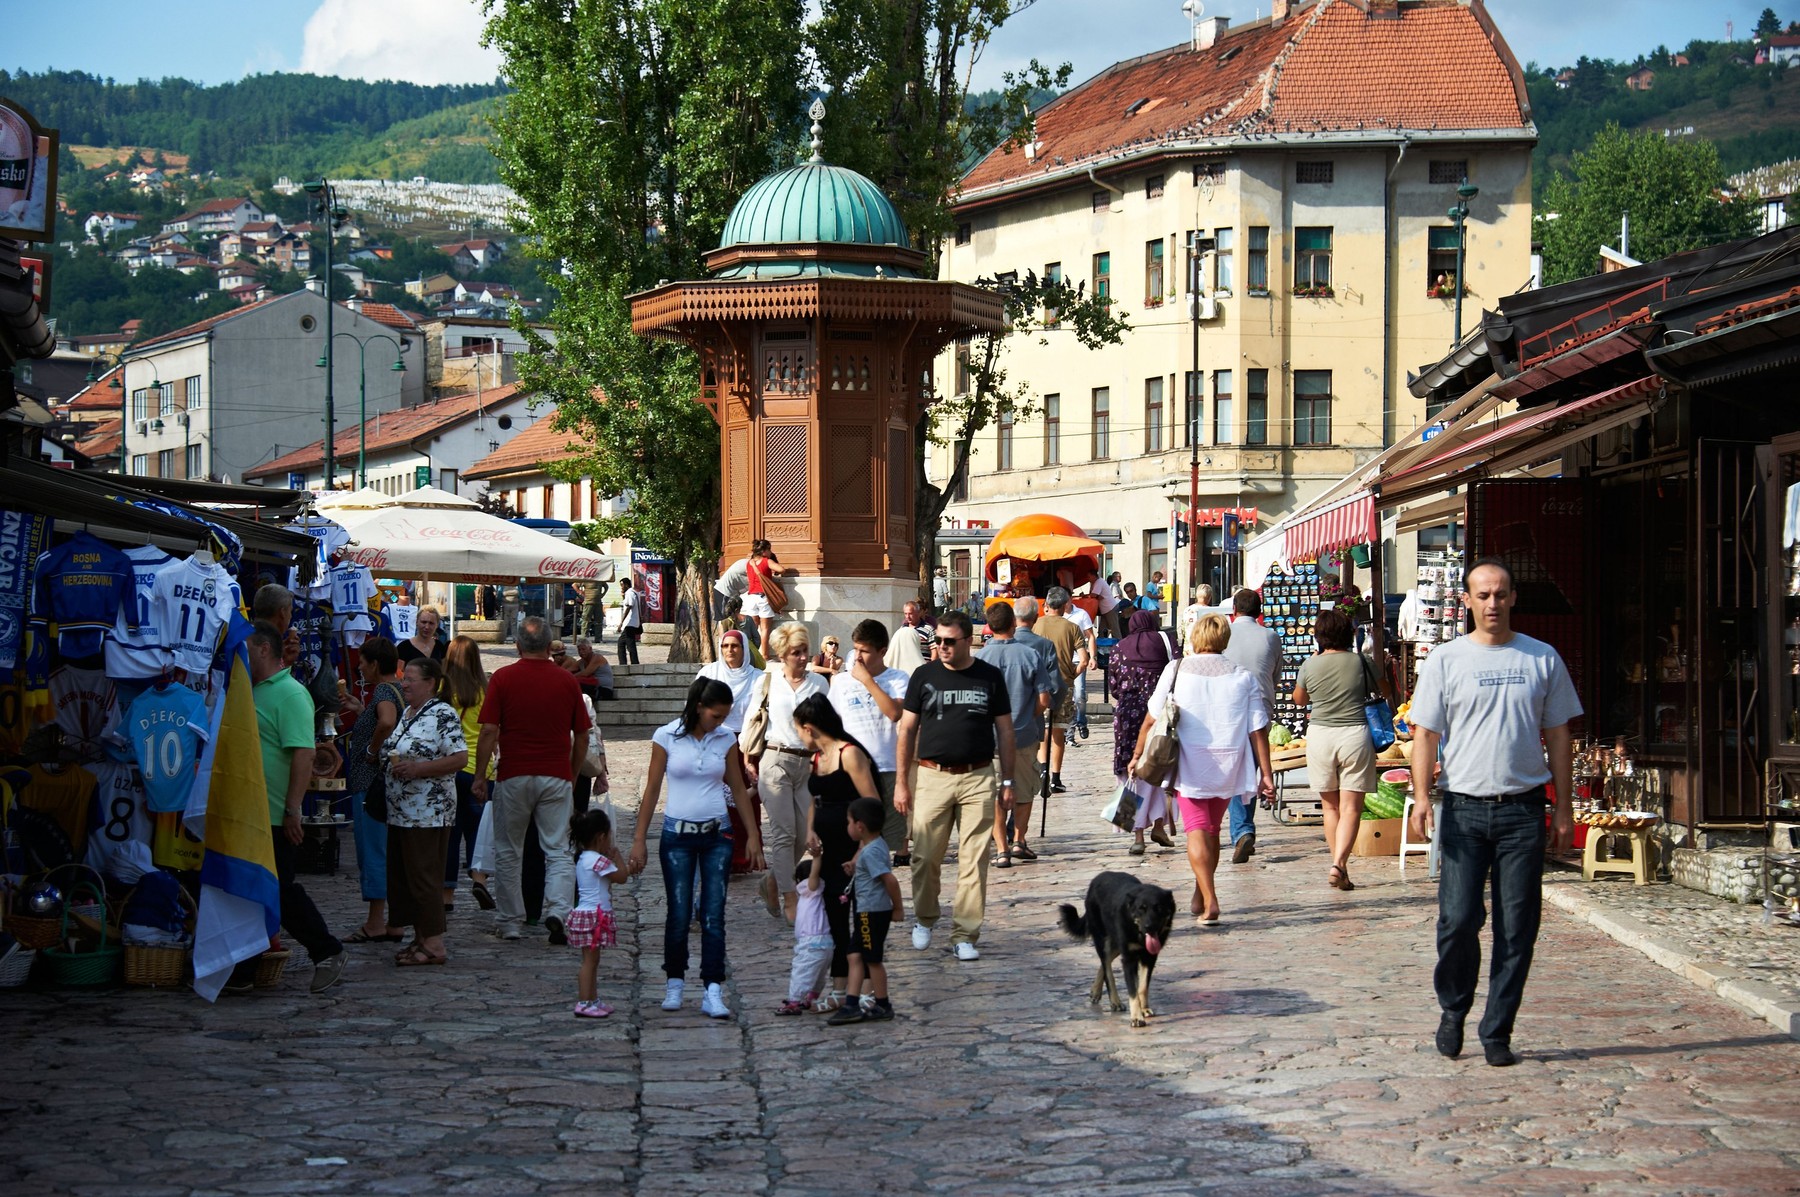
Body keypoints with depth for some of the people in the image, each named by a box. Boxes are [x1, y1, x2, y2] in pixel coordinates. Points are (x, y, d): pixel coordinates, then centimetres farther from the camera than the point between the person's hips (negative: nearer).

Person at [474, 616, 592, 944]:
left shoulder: (502, 678, -3)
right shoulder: (567, 681, 2)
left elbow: (489, 731, -6)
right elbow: (582, 737, 7)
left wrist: (480, 775, 1)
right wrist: (573, 776, 19)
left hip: (514, 777, -1)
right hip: (556, 777, 1)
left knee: (508, 853, 12)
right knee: (558, 852, 3)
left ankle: (510, 923, 16)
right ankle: (557, 911, -17)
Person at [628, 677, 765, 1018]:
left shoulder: (726, 740, 4)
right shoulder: (666, 737, -3)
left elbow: (738, 789, 12)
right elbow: (652, 789, 0)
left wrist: (752, 835, 9)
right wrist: (639, 840, -1)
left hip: (716, 835, 2)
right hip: (678, 835, -2)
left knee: (713, 915, -4)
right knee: (679, 914, 0)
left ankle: (713, 993, -5)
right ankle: (674, 983, 19)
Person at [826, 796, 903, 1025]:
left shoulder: (869, 852, -22)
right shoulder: (877, 844, 8)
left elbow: (890, 880, -27)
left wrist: (898, 908, -16)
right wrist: (855, 868, 17)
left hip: (873, 912, -10)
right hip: (866, 912, 10)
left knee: (872, 959, 1)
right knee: (855, 955, 10)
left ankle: (882, 1006, 13)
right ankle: (852, 1006, 9)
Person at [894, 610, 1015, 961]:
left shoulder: (989, 677, 5)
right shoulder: (924, 676, 4)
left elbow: (1005, 731, 11)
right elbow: (907, 730, 7)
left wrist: (1007, 781, 7)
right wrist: (901, 782, 2)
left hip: (978, 778, 0)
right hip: (933, 775, 0)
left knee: (973, 861, -2)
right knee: (925, 857, 3)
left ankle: (965, 935, 5)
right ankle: (924, 919, 26)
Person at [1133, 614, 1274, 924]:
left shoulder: (1176, 671, -3)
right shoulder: (1243, 678, 0)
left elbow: (1152, 719, 0)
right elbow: (1258, 730, -1)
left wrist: (1137, 756, 12)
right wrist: (1265, 773, 3)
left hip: (1188, 765, -3)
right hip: (1228, 769, 3)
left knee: (1197, 830, -4)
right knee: (1213, 830, 19)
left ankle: (1210, 902, -20)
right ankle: (1199, 898, 32)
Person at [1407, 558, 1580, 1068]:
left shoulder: (1543, 659, 9)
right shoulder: (1445, 659, 5)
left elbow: (1557, 736, 13)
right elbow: (1425, 733, 3)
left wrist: (1563, 808, 8)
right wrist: (1421, 795, -11)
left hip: (1524, 811, 1)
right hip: (1465, 808, -1)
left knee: (1517, 928, 1)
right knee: (1458, 919, -7)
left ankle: (1497, 1032, 11)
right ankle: (1453, 1010, 18)